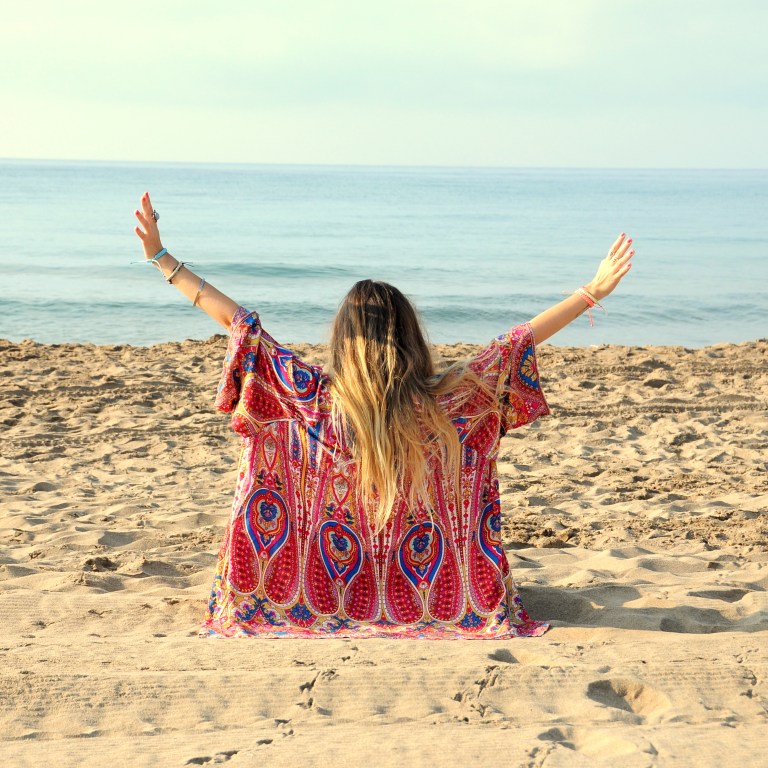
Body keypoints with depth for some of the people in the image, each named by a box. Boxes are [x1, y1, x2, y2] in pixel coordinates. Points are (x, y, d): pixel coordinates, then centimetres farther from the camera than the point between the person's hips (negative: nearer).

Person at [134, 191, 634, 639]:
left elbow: (239, 322, -16)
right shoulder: (442, 405, -19)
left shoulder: (316, 401, -19)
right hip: (424, 602, 0)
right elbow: (517, 342, -14)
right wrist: (594, 291, -8)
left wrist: (163, 258, -11)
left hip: (323, 606, 0)